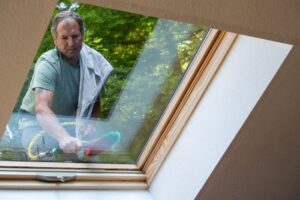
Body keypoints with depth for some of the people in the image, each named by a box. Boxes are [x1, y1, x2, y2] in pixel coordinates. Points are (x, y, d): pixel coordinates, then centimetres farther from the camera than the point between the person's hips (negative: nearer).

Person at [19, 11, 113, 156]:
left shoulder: (91, 59, -11)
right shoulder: (47, 64, -28)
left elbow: (94, 100, 1)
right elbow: (41, 108, -44)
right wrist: (64, 137, -62)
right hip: (37, 121, -4)